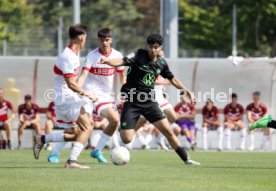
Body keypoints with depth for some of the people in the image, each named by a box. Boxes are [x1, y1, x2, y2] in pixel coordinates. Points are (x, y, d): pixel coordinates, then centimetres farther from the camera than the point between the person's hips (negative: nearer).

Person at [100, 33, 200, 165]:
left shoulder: (161, 63, 6)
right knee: (126, 139, -13)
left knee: (168, 130, -3)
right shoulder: (139, 56, -9)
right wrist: (107, 61, -46)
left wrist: (187, 91, 20)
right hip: (132, 101, -4)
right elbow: (123, 62, -26)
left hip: (149, 102, 4)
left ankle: (186, 159, 8)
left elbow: (172, 80, 23)